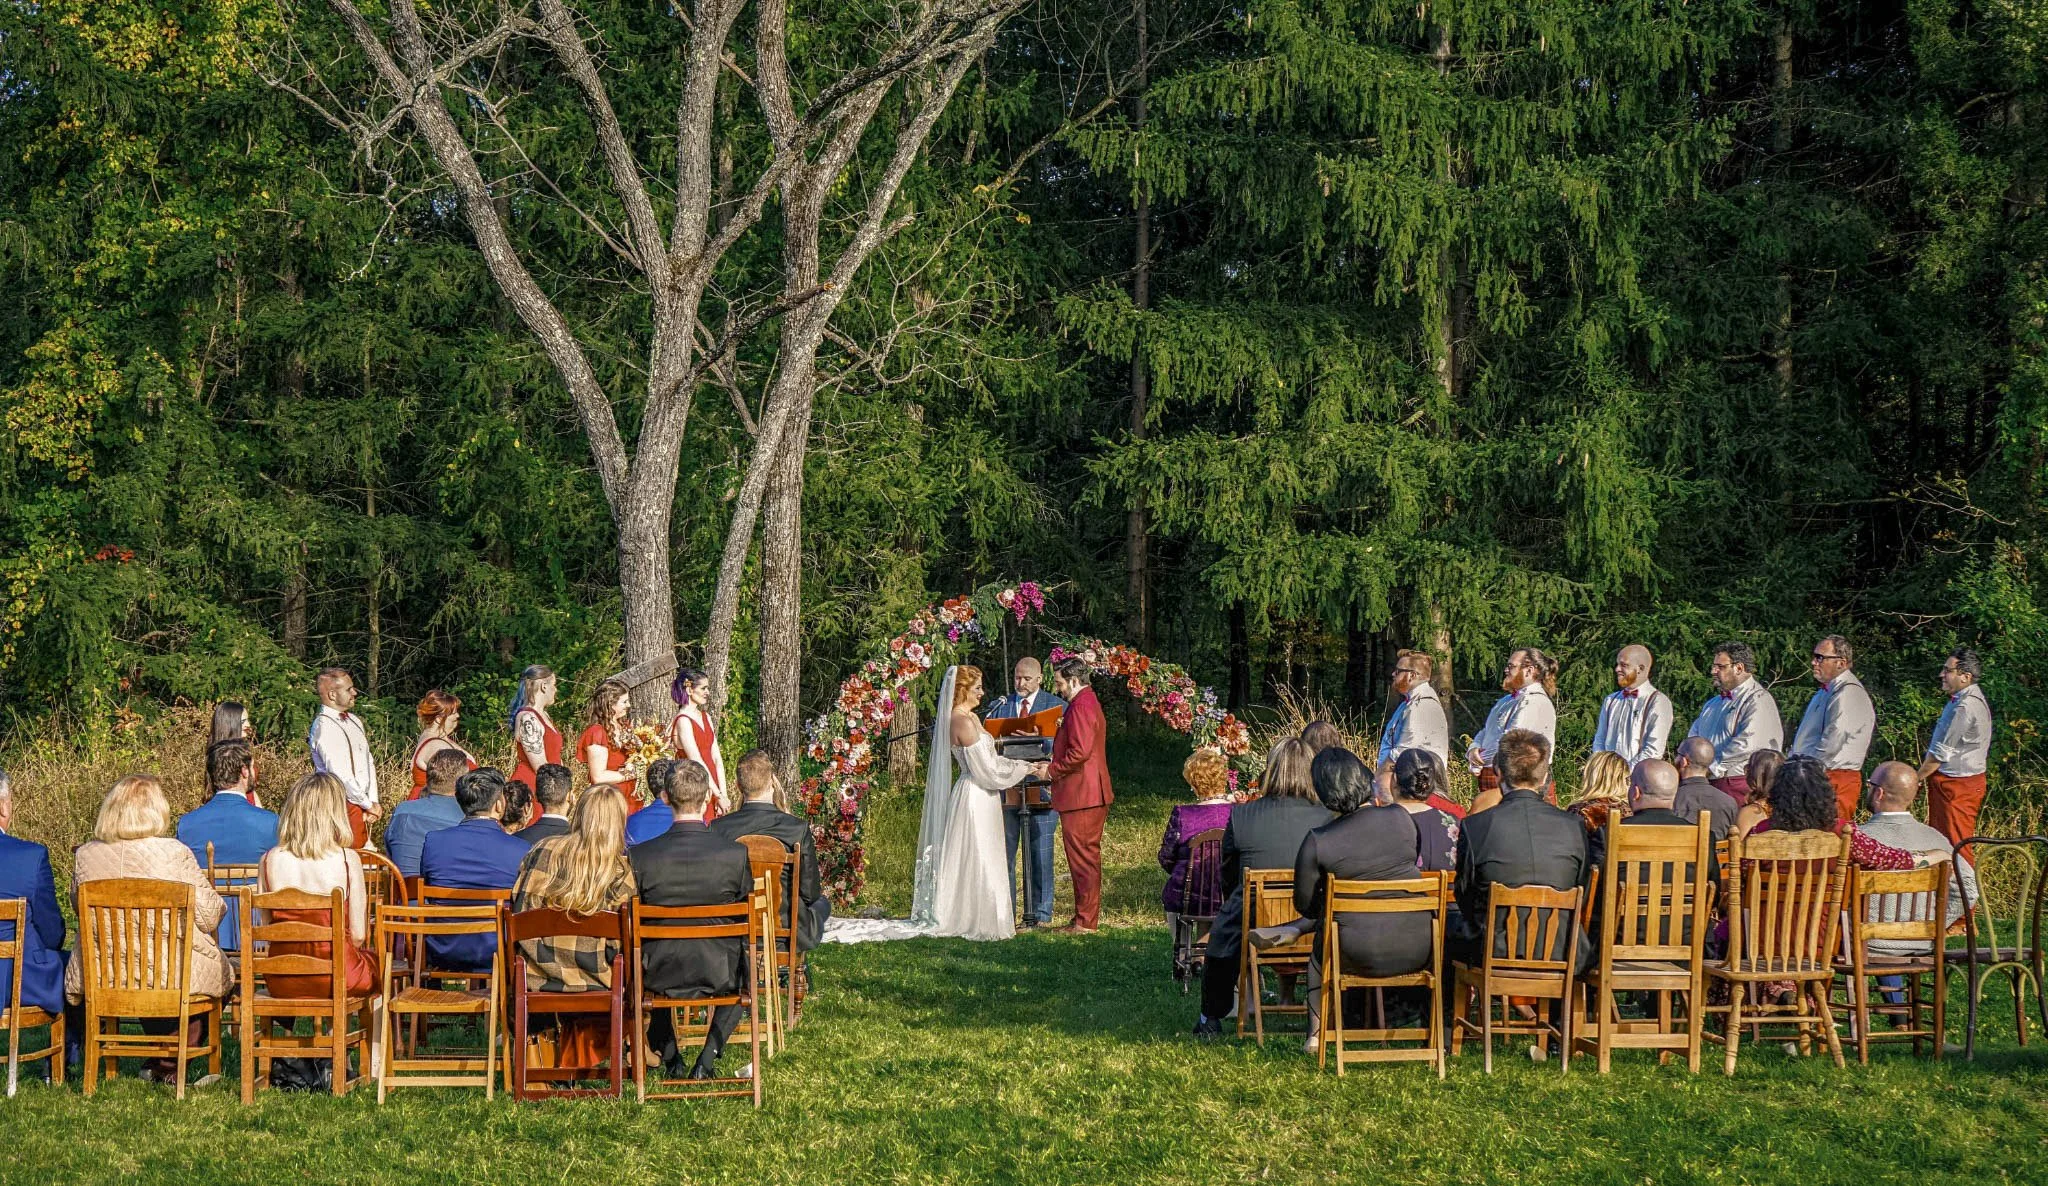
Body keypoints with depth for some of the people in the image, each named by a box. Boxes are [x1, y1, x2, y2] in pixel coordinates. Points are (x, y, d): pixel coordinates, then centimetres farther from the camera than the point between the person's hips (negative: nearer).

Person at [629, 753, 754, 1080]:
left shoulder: (638, 856, -14)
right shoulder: (736, 854, -14)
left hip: (660, 975, 1)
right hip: (720, 974, -1)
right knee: (745, 968, 36)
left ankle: (670, 1061, 37)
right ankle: (706, 1062, 24)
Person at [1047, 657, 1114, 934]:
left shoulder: (1080, 706, -16)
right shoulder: (1089, 703, 19)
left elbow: (1079, 752, -24)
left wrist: (1052, 770, -12)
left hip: (1081, 795, -11)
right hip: (1092, 795, 11)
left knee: (1083, 858, -7)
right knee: (1087, 857, 14)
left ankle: (1085, 921, -5)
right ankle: (1086, 917, 19)